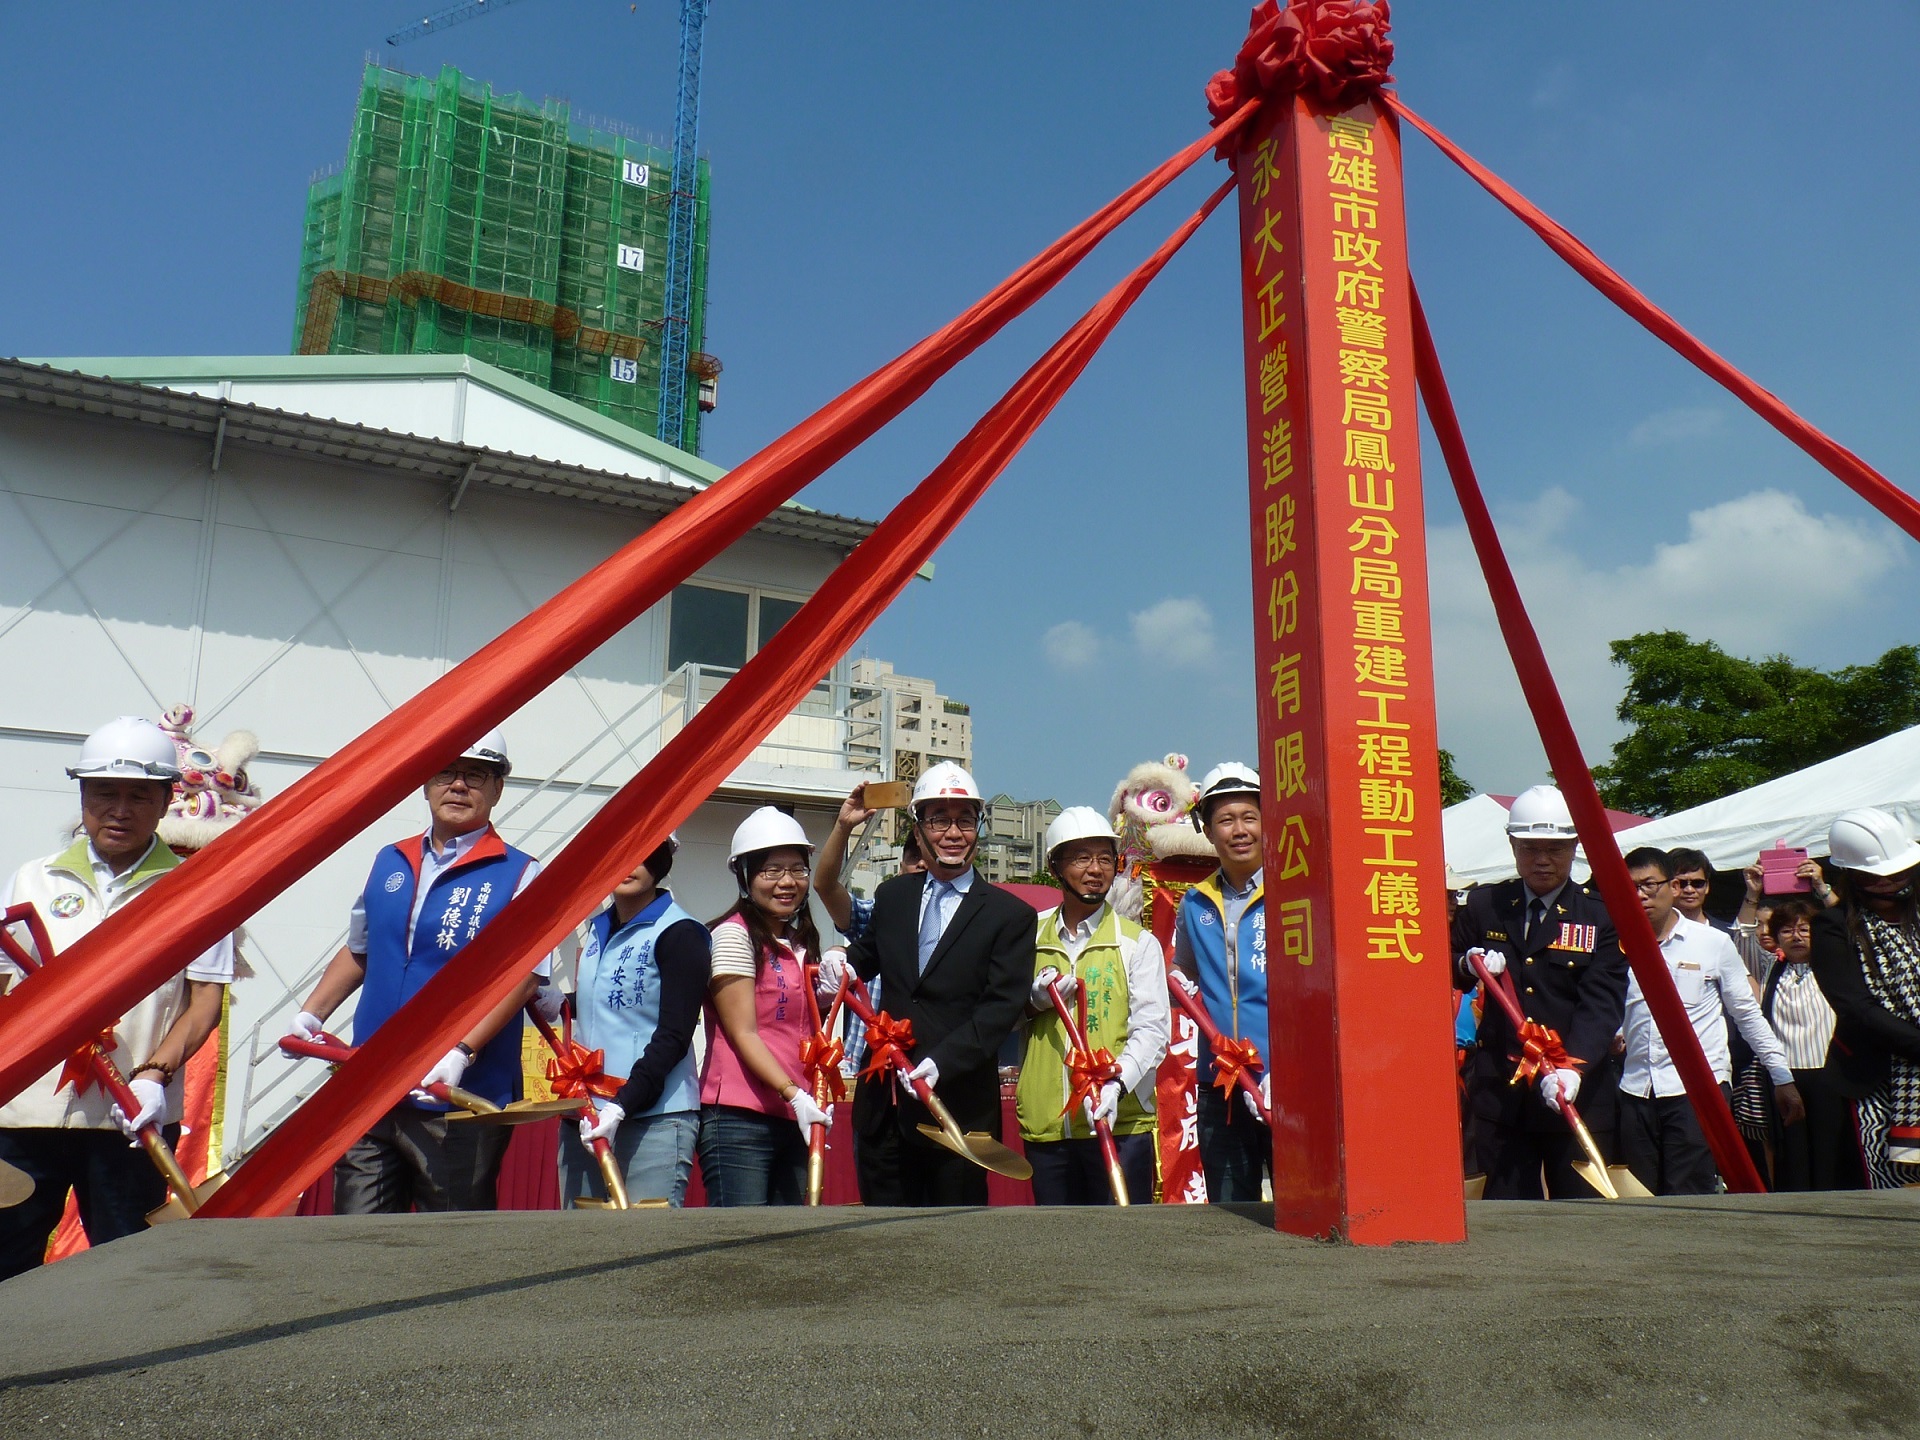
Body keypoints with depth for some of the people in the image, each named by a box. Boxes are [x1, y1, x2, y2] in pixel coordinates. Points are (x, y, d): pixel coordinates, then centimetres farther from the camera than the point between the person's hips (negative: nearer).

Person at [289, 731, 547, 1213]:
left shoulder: (520, 875, -3)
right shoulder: (390, 862, 14)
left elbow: (522, 975, -13)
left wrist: (461, 1053, -23)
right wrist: (310, 1015, 11)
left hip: (461, 1105, -5)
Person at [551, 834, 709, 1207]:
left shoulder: (680, 933, -7)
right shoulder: (598, 929, 15)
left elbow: (673, 1037, -13)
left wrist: (621, 1105, -21)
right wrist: (559, 1004, 11)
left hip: (655, 1117, -7)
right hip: (585, 1115, 7)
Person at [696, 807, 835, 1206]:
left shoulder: (801, 942, 18)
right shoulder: (734, 935, -6)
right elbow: (743, 1033, -12)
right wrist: (794, 1094, -21)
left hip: (796, 1121, 8)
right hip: (740, 1118, -8)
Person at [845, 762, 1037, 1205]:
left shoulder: (1011, 915, -2)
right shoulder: (892, 895, 13)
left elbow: (1002, 1008, -10)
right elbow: (866, 959, 26)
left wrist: (942, 1061, -23)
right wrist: (841, 963, 2)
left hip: (959, 1104, -4)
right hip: (884, 1101, 4)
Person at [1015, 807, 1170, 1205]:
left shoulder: (1138, 942, 2)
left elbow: (1152, 1030, -6)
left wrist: (1115, 1083, -24)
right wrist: (1034, 1001, -3)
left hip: (1119, 1123, -3)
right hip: (1045, 1125, 3)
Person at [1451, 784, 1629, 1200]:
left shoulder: (1601, 916, -2)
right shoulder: (1483, 905, 7)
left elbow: (1601, 1003, -12)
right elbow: (1449, 974, 18)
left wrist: (1573, 1067, -28)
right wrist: (1468, 964, -6)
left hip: (1577, 1092, -2)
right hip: (1497, 1090, 2)